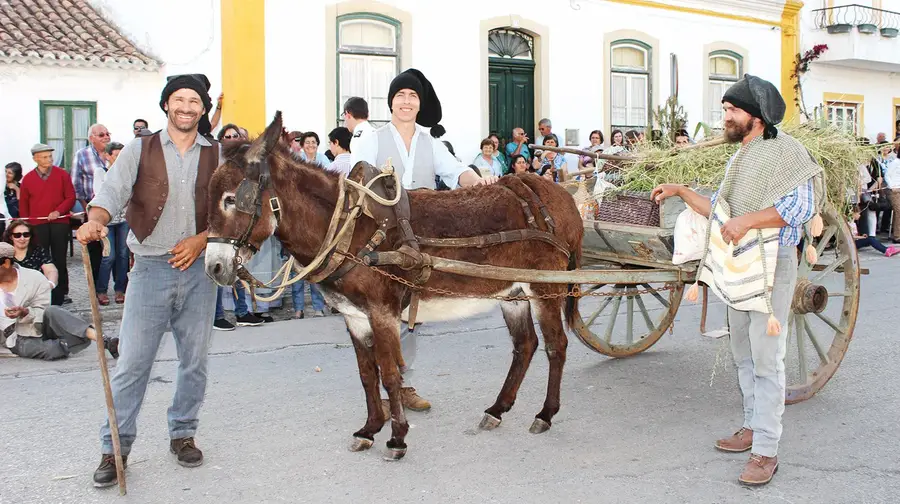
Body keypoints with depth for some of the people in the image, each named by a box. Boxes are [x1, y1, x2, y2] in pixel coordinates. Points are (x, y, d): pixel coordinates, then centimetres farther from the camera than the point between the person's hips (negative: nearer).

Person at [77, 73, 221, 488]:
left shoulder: (217, 155, 7)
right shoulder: (140, 150, 4)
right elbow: (112, 192, -8)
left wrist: (201, 239, -10)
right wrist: (95, 220, -28)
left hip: (197, 268, 2)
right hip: (150, 267, -2)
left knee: (195, 360, 9)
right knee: (132, 362, -1)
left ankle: (182, 434, 27)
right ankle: (115, 447, 10)